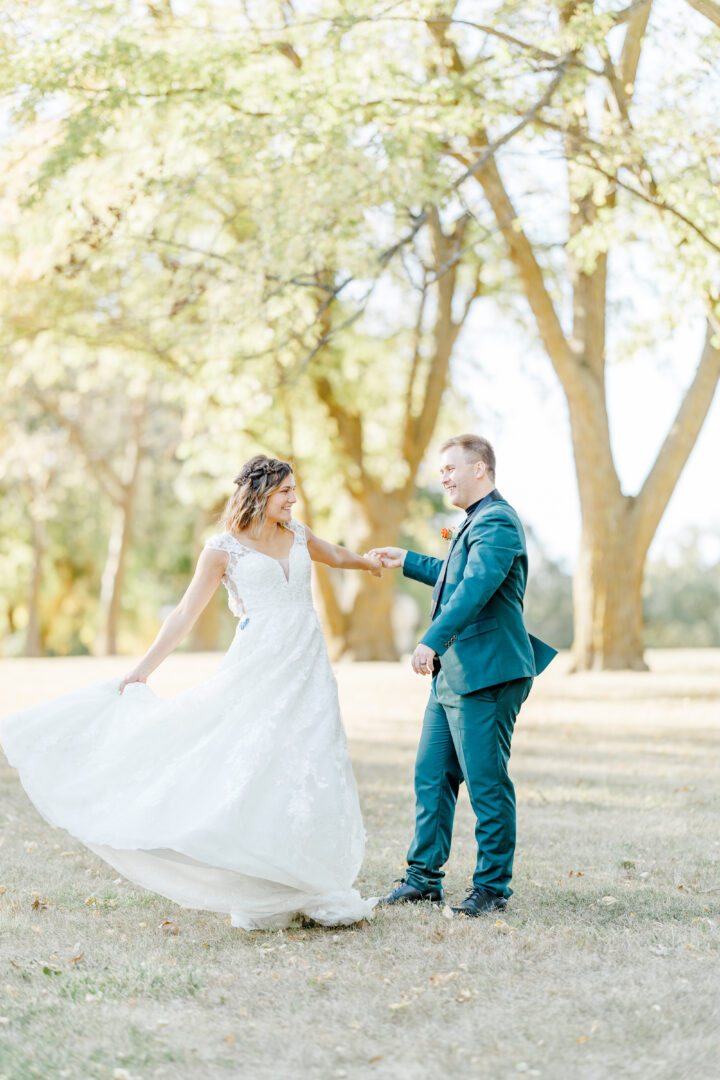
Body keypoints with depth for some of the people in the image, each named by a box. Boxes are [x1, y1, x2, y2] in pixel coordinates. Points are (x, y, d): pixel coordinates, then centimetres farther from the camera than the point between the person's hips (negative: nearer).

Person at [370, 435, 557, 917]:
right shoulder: (477, 521, 20)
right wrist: (409, 561, 37)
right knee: (432, 776, 12)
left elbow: (477, 585, -29)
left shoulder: (497, 521, -14)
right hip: (454, 675, 11)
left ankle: (493, 886, 7)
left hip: (485, 676, -11)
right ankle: (424, 877, 21)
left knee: (487, 782, -3)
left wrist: (432, 640, -35)